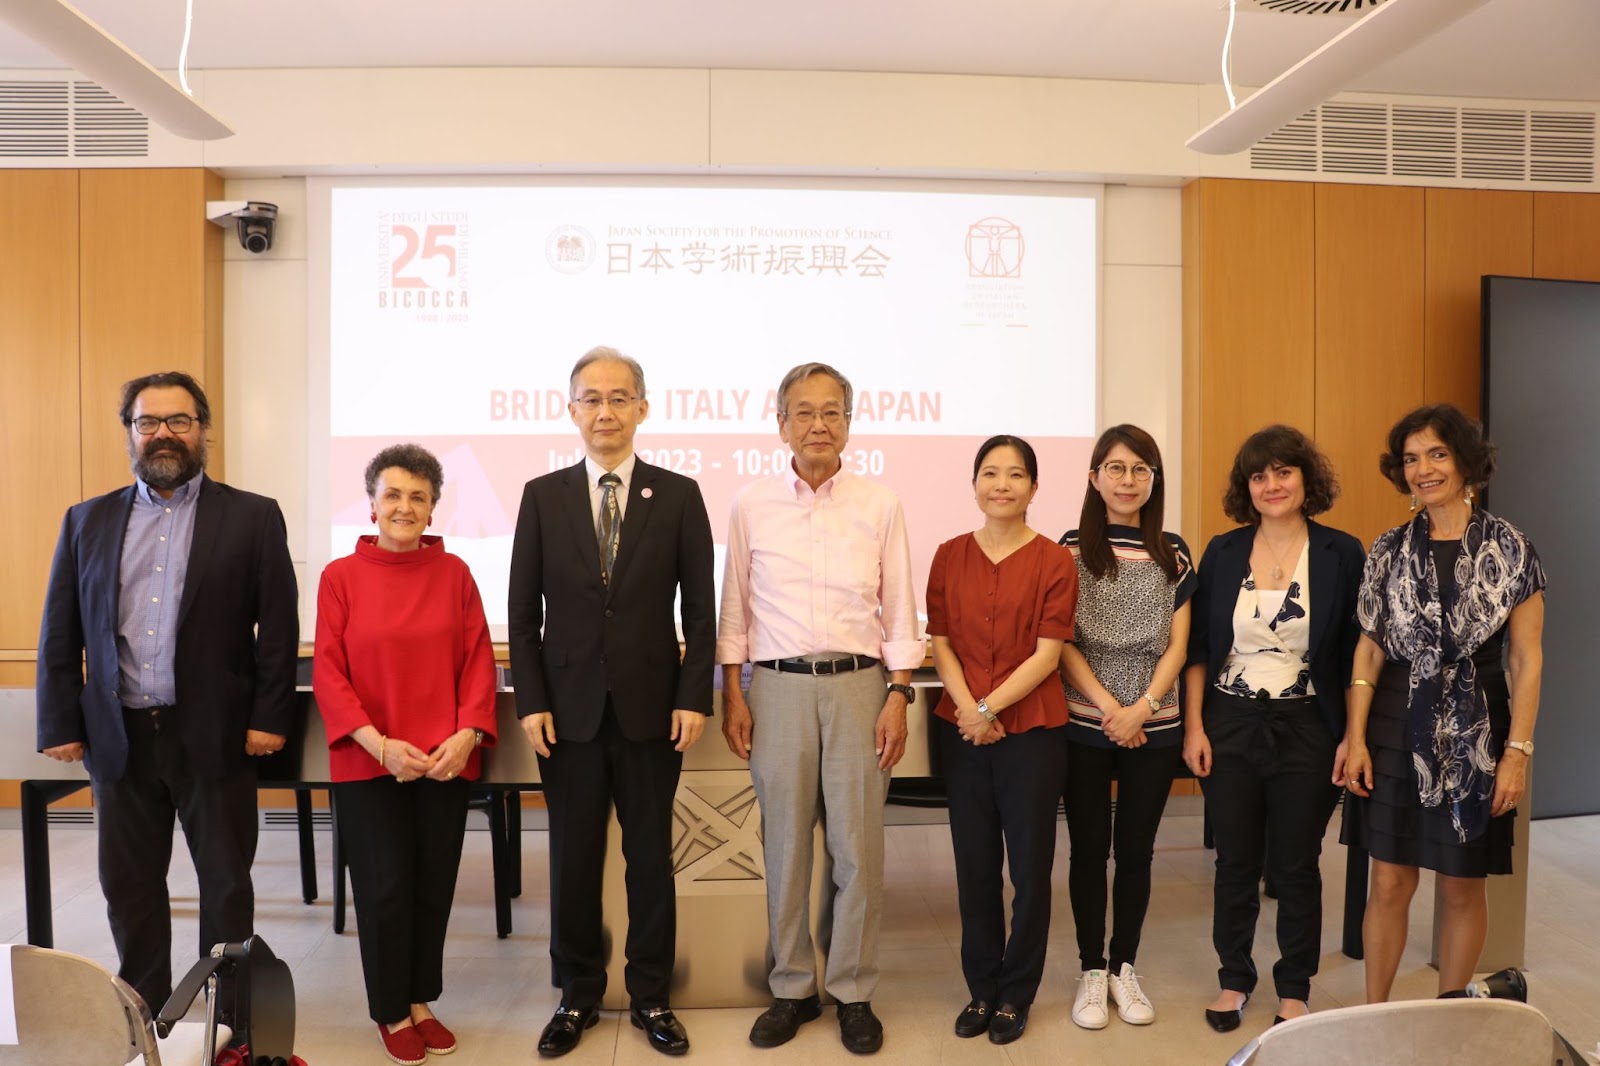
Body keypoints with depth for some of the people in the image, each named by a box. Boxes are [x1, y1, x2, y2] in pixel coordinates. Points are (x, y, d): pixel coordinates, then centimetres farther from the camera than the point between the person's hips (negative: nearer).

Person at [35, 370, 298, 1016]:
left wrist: (268, 718, -9)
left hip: (213, 737, -3)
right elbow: (59, 635, 8)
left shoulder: (253, 518, 0)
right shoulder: (87, 521, 9)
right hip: (118, 738, 3)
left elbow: (278, 629, -4)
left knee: (226, 883, 7)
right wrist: (61, 726, 3)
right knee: (129, 887, 13)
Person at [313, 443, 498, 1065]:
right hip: (368, 761, -1)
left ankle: (421, 1002, 29)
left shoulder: (454, 573, 3)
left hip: (445, 761, 2)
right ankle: (390, 1012, 25)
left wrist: (466, 735, -13)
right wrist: (379, 743, -15)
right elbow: (328, 672, -4)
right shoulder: (340, 576, -1)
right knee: (386, 888, 5)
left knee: (434, 886, 10)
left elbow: (478, 660, 1)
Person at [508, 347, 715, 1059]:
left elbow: (700, 607, 1)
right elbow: (524, 609, 3)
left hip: (651, 706, 0)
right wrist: (531, 701, -4)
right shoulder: (543, 496, 3)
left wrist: (695, 698, -6)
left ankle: (651, 997, 26)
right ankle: (577, 995, 28)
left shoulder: (679, 495, 0)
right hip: (569, 707, 1)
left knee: (650, 856, 9)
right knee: (573, 858, 10)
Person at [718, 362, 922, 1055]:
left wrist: (898, 697, -1)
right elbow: (734, 608, 8)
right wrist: (732, 697, 3)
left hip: (858, 685, 0)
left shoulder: (880, 506, 4)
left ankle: (853, 992, 19)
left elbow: (899, 612, 5)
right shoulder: (752, 505, 5)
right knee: (784, 844, 6)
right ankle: (791, 989, 22)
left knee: (858, 847, 3)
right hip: (778, 686, 0)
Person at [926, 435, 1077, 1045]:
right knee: (975, 865, 11)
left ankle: (1015, 994, 24)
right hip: (962, 732, 3)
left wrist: (989, 707, -14)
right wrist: (966, 707, -11)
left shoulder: (1054, 561, -4)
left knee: (1029, 867, 7)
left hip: (1032, 730, -2)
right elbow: (940, 642, 3)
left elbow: (1048, 653, -9)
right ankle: (981, 989, 27)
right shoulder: (949, 556, 6)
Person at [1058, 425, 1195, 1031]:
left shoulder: (1173, 553, 4)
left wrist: (1141, 708, -11)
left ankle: (1124, 968, 26)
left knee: (1136, 849, 10)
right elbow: (1062, 643, -5)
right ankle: (1092, 970, 22)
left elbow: (1176, 645, 1)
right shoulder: (1071, 549, -1)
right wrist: (1108, 707, -13)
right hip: (1085, 725, -1)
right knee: (1089, 848, 7)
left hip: (1154, 728, 1)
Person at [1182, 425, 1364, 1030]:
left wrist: (1352, 735, -6)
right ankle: (1233, 980, 29)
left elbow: (1356, 655, -2)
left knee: (1296, 866, 10)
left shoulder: (1342, 555, -3)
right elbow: (1197, 648, 3)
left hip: (1306, 729, -1)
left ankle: (1294, 990, 29)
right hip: (1230, 725, 1)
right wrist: (1193, 727, -2)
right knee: (1236, 862, 11)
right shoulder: (1222, 553, 1)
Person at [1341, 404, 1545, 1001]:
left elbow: (1526, 660, -3)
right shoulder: (1390, 550, 4)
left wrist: (1518, 750, -8)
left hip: (1473, 736, -1)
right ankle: (1374, 1014, 21)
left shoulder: (1508, 548, -2)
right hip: (1395, 733, 2)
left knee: (1462, 888, 10)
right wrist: (1356, 738, -3)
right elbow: (1368, 649, 3)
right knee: (1388, 885, 6)